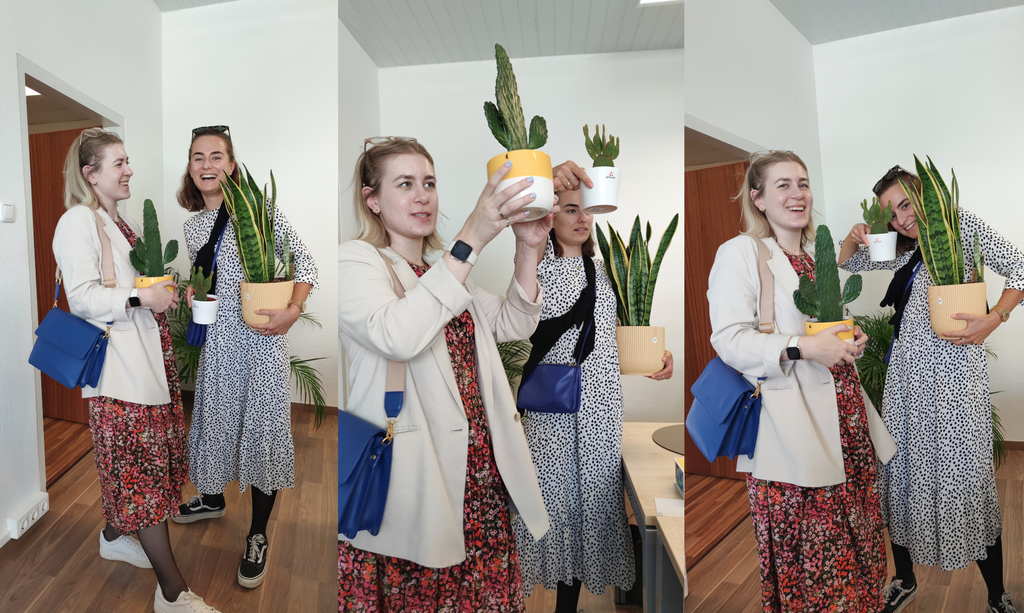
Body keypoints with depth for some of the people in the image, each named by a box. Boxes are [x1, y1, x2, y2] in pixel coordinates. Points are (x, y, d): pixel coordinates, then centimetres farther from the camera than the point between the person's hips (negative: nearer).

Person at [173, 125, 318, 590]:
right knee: (216, 415, 19)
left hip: (262, 334, -5)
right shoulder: (193, 225, 11)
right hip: (217, 337, 6)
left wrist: (293, 311, -23)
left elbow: (304, 263, -9)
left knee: (261, 424, 0)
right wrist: (193, 291, 2)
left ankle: (258, 535, 16)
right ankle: (212, 498, 46)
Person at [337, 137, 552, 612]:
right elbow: (398, 336, -26)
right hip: (410, 482, -6)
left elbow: (514, 324, 8)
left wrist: (527, 247, -6)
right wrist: (471, 239, -28)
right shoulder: (355, 260, -6)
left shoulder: (445, 269, 18)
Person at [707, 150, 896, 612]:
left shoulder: (817, 256, 18)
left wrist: (851, 339, 9)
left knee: (858, 532, 12)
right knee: (803, 552, 0)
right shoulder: (739, 252, -7)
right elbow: (729, 339, -15)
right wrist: (803, 348, -23)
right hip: (790, 430, -7)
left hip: (842, 418, 8)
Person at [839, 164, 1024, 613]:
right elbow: (848, 264, 27)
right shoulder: (907, 251, 18)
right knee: (903, 467, 7)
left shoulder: (961, 225, 2)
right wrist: (854, 239, 6)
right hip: (907, 373, 5)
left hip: (953, 371, -5)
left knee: (967, 473, -3)